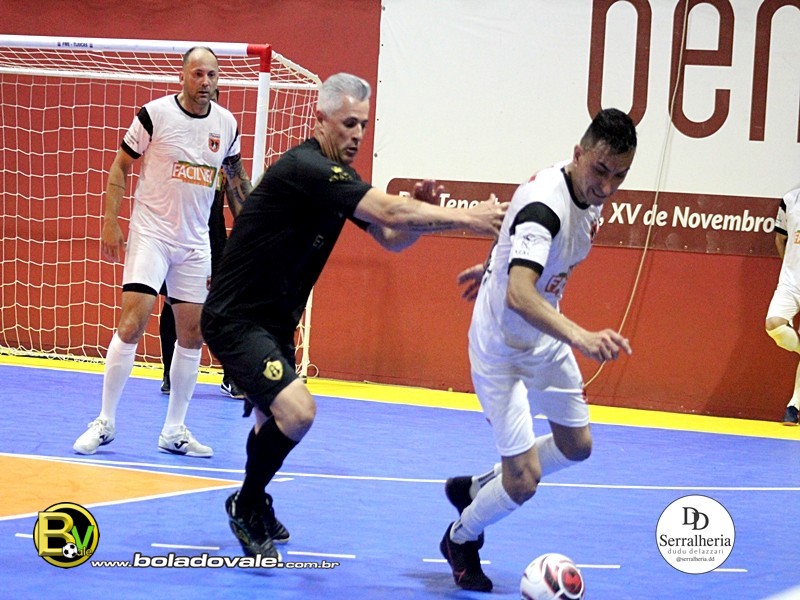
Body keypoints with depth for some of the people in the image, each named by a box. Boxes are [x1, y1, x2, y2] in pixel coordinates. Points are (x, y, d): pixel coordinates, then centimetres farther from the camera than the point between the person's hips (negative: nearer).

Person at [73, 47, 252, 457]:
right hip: (150, 234, -4)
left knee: (193, 333, 3)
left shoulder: (226, 124, 3)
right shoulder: (155, 114, -9)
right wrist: (110, 221, -8)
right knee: (131, 323, -14)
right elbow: (120, 165, -2)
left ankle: (174, 430, 13)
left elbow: (235, 176, 20)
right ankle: (105, 421, -4)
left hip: (195, 242, 4)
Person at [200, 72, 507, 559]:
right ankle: (247, 509, -4)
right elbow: (388, 211, -31)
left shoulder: (337, 176, 8)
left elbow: (392, 237, 10)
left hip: (274, 322, 10)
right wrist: (468, 217, -27)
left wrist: (422, 210, -11)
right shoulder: (305, 169, -24)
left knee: (276, 419, 25)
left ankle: (255, 507, 49)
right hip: (236, 318, -10)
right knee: (296, 410, -26)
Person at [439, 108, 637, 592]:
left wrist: (497, 265, 31)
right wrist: (580, 337, -61)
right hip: (503, 347, -9)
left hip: (545, 339, 9)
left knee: (576, 445, 21)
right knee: (524, 480, -9)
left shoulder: (590, 194, -7)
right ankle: (462, 539, 22)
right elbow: (518, 295, -48)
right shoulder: (546, 203, -35)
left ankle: (476, 488, 39)